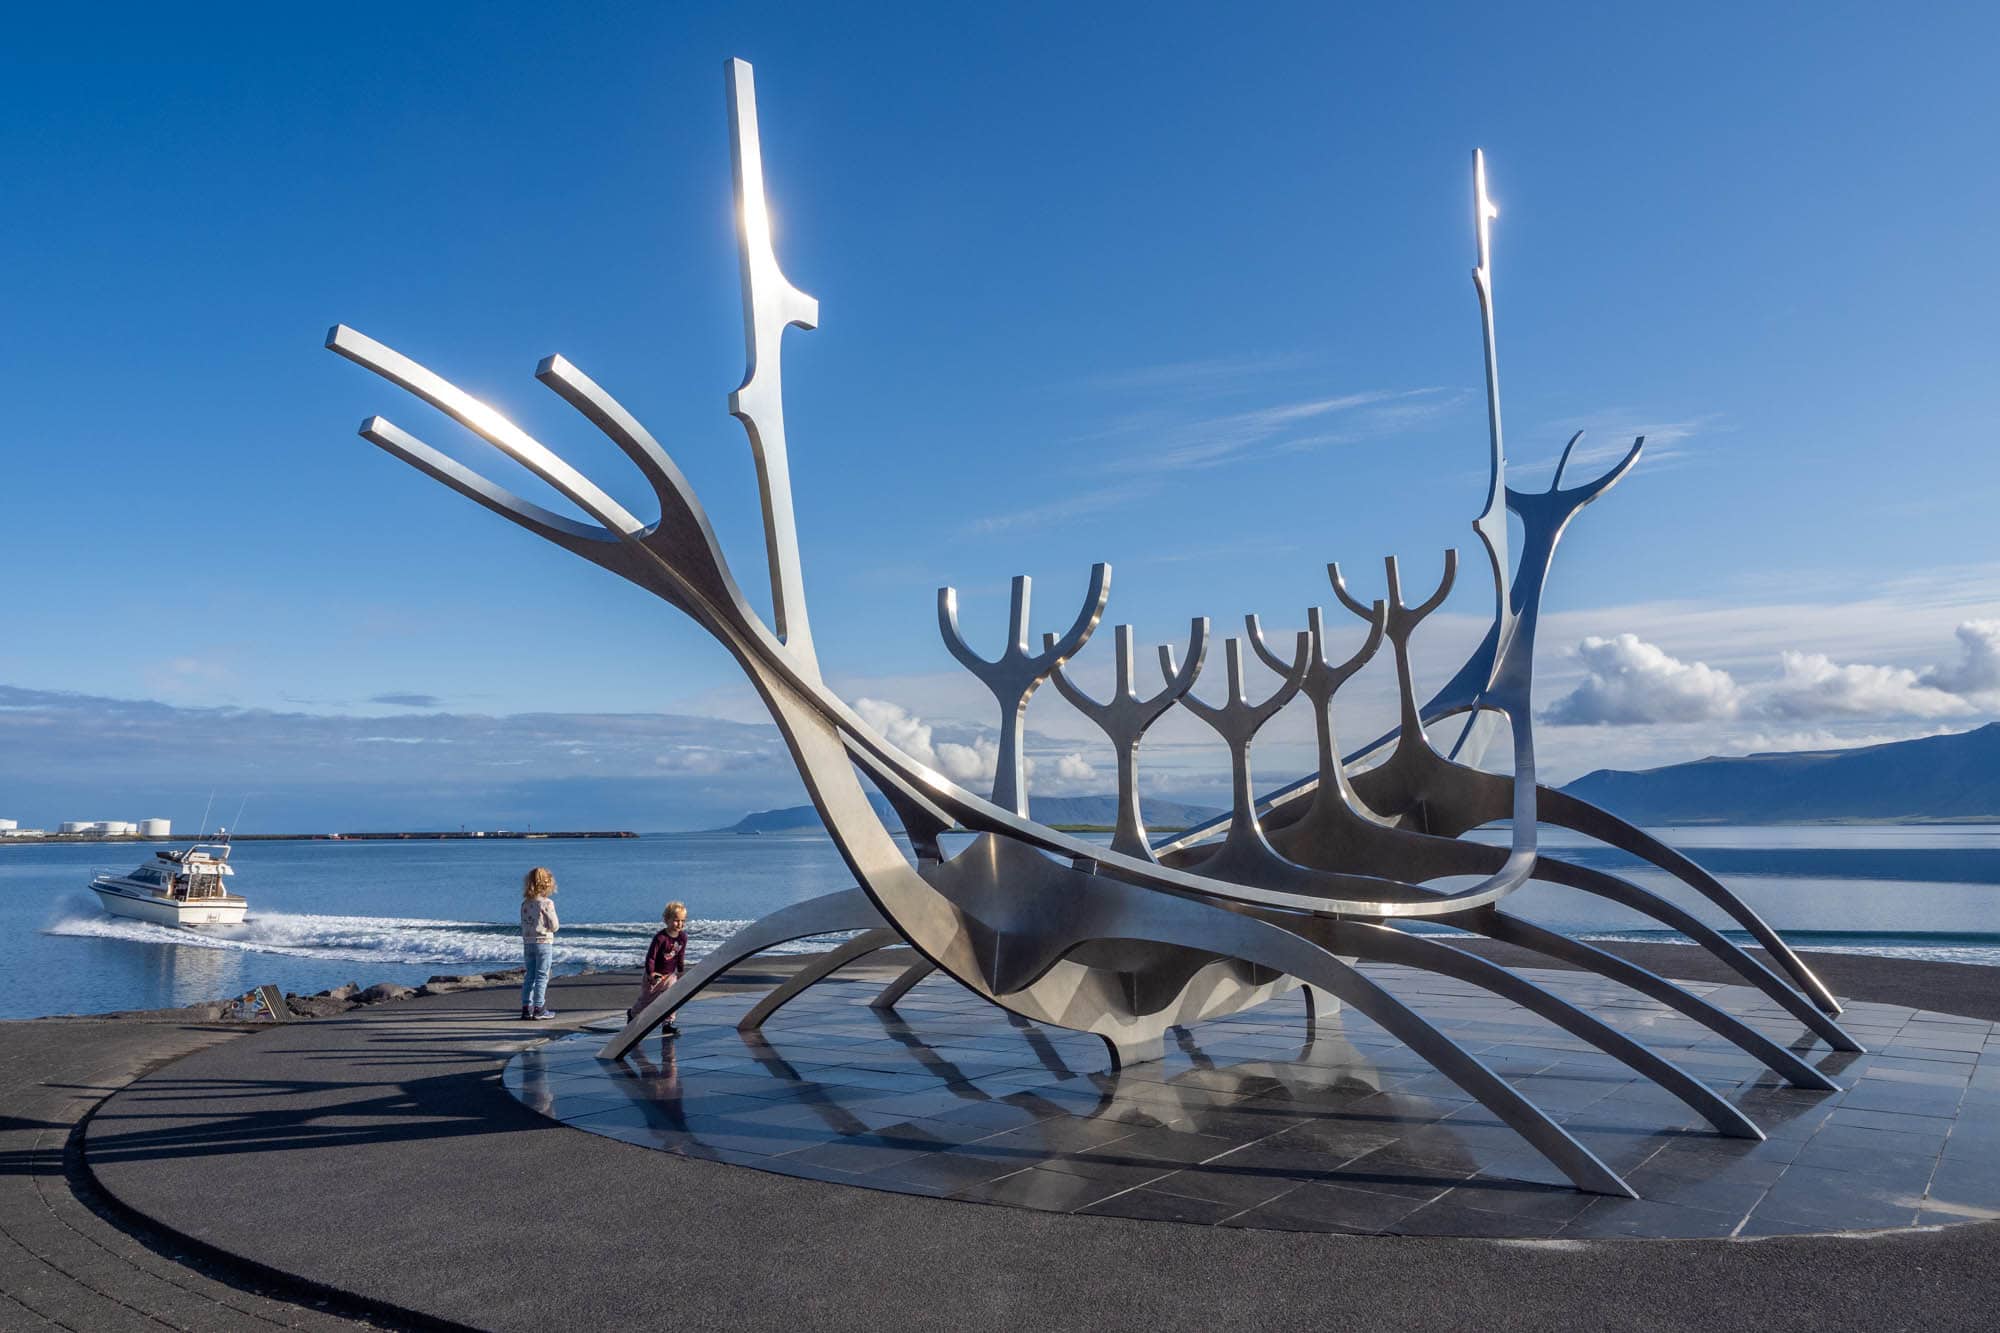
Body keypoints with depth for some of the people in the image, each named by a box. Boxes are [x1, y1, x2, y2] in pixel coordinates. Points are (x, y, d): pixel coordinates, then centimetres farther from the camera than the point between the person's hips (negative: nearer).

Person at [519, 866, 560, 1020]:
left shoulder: (525, 903, 5)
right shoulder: (547, 903, -12)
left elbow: (523, 925, 11)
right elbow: (554, 926, -10)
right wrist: (554, 925, 11)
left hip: (528, 943, 5)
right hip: (544, 942, -5)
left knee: (529, 976, 12)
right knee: (542, 976, 1)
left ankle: (526, 1007, 14)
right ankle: (539, 1008, 1)